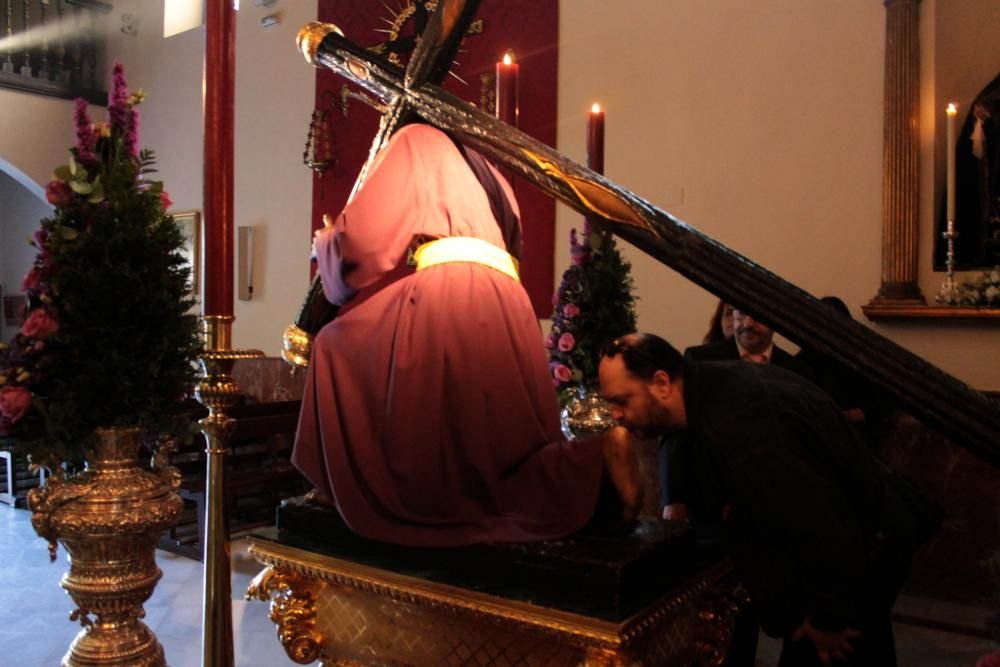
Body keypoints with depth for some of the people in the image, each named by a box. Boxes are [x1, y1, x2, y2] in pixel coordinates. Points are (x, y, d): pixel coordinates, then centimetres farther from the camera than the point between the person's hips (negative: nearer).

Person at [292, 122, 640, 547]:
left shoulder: (413, 145, 16)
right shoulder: (480, 167, 36)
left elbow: (364, 232, 5)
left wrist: (325, 243, 29)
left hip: (443, 292, -7)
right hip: (504, 302, 8)